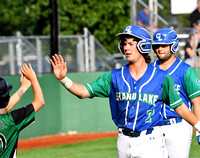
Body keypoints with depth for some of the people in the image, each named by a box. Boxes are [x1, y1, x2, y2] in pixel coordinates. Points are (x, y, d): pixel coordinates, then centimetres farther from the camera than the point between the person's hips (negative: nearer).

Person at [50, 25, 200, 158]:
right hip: (124, 142, 4)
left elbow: (179, 106, 4)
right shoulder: (115, 76, 6)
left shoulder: (161, 77, -1)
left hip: (150, 142, -4)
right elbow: (84, 92, 2)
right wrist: (63, 79, -13)